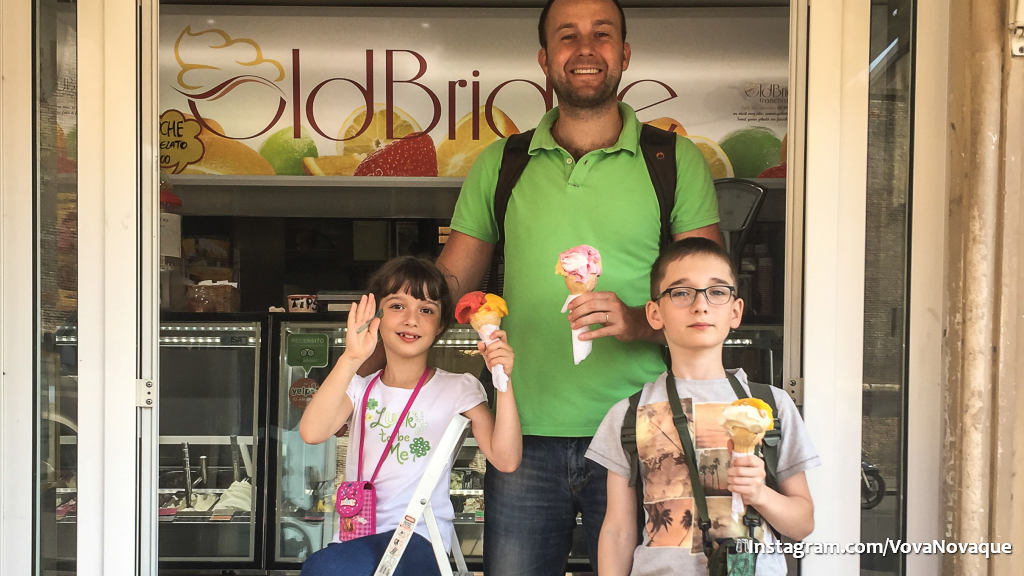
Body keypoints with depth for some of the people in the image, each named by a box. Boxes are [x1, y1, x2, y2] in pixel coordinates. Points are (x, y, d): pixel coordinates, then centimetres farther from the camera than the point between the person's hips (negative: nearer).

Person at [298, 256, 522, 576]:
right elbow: (312, 432, -10)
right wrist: (351, 359, -19)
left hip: (419, 536, -4)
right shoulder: (360, 388, 11)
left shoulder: (458, 389, 5)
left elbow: (505, 460, -7)